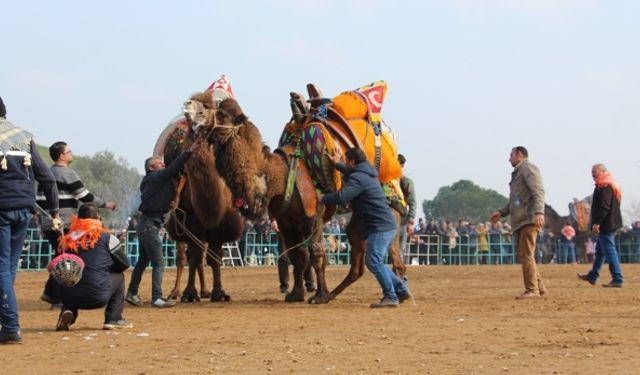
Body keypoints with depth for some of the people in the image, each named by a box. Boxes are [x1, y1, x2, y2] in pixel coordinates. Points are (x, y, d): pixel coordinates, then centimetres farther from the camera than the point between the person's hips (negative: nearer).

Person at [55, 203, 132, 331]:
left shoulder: (68, 238, 7)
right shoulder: (105, 236, -1)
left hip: (69, 298, 3)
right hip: (97, 297, -3)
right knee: (118, 276, 24)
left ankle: (67, 312, 8)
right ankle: (114, 319, 19)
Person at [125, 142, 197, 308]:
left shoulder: (149, 181, 15)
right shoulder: (156, 178, -13)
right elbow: (173, 168, -23)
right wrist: (189, 151, -23)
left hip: (146, 224, 10)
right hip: (150, 225, -10)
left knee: (143, 261, 17)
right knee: (159, 263, -8)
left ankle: (132, 293, 24)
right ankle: (157, 298, -9)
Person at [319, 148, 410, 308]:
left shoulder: (358, 178, -11)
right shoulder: (366, 173, 20)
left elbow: (342, 197, -22)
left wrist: (323, 198, -6)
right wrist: (338, 165, 50)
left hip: (380, 226, -10)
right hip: (387, 224, 10)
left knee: (374, 261, -12)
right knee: (374, 262, 15)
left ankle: (391, 297, -15)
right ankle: (401, 290, 13)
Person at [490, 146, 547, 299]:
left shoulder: (528, 168, -3)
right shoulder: (517, 172, 26)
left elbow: (538, 191, -16)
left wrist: (539, 212, -29)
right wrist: (501, 212, 22)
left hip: (529, 219, -10)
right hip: (519, 220, 10)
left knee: (526, 255, -11)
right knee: (522, 254, 10)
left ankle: (532, 290, -9)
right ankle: (539, 287, 15)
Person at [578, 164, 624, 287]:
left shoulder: (604, 186, -15)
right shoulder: (612, 185, 19)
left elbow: (604, 207, -24)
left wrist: (597, 223, -23)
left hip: (606, 225, -11)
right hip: (611, 223, 11)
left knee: (609, 250, -9)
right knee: (600, 250, 19)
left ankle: (617, 280, -9)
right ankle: (592, 276, 29)